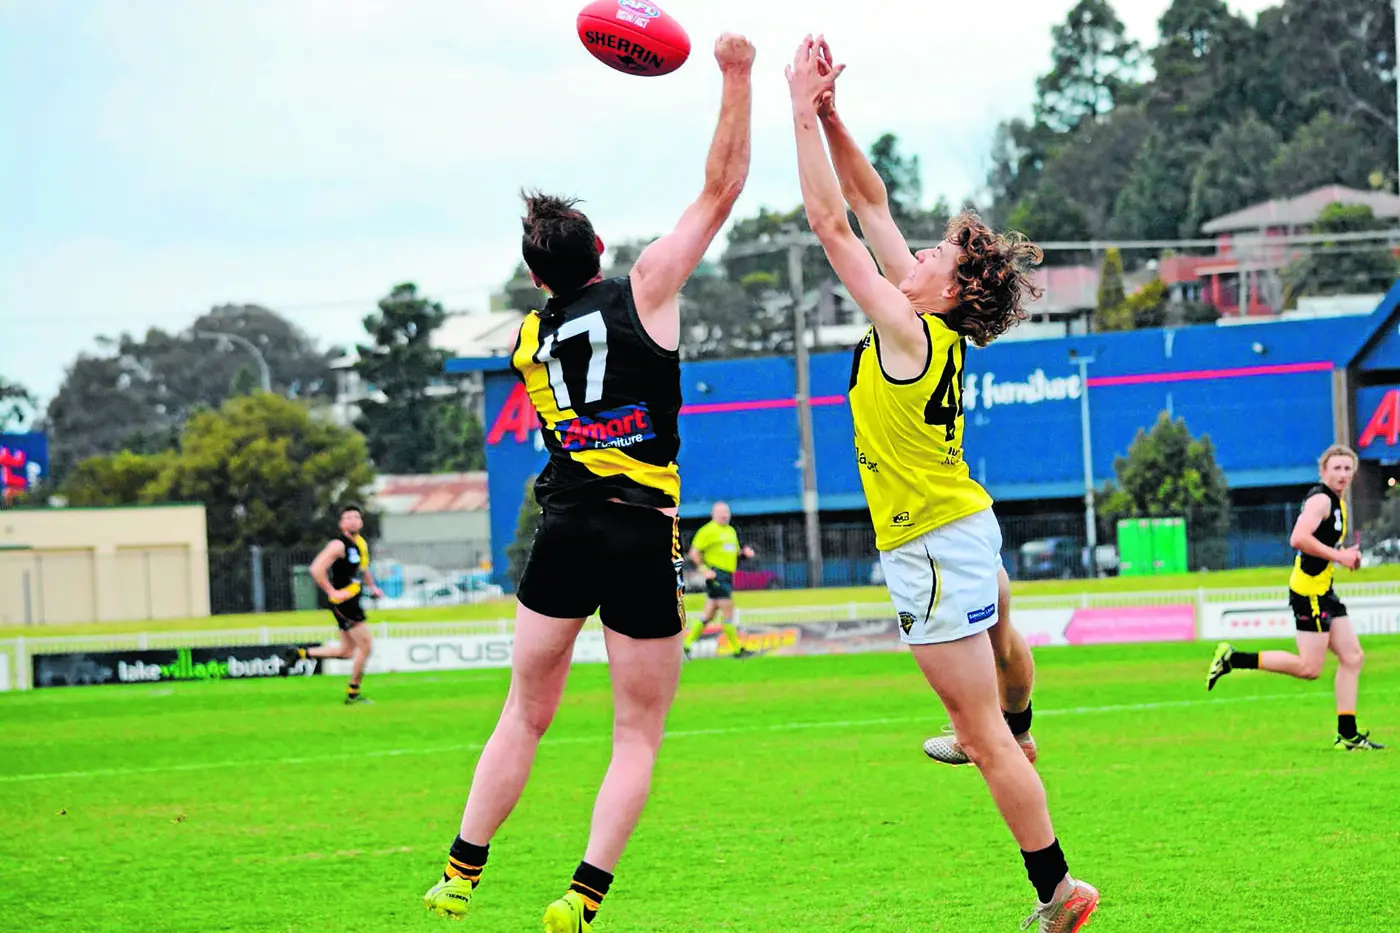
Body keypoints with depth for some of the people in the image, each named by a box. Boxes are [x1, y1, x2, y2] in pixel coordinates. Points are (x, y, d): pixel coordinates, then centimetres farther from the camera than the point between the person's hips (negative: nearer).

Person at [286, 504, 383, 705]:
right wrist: (332, 592, -21)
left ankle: (301, 653, 21)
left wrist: (372, 587, 16)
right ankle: (352, 694, 4)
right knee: (366, 645, -7)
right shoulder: (339, 545, -15)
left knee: (347, 651, 14)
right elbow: (316, 569, -24)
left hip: (353, 602, 9)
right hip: (343, 601, -9)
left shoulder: (361, 544, 13)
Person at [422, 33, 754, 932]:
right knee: (639, 736, 5)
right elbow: (722, 190, -1)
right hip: (643, 537, -3)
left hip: (565, 528, 3)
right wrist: (737, 80, 1)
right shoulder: (644, 290, -3)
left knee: (526, 715, 15)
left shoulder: (531, 339, 9)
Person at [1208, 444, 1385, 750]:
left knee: (1352, 657, 6)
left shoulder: (1337, 502, 18)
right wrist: (1338, 556, -21)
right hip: (1309, 590, -10)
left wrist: (1345, 555, 13)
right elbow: (1298, 538, -27)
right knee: (1309, 668, -11)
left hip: (1323, 590, 10)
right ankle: (1233, 659, -4)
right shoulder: (1320, 499, -13)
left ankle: (1347, 735, 8)